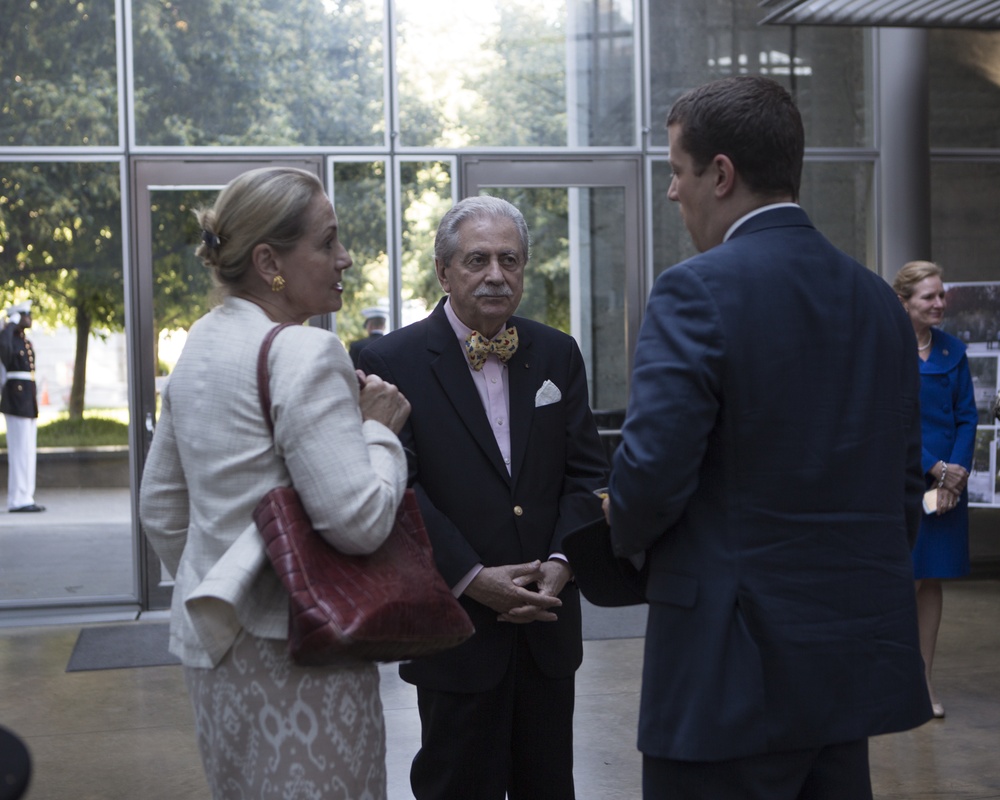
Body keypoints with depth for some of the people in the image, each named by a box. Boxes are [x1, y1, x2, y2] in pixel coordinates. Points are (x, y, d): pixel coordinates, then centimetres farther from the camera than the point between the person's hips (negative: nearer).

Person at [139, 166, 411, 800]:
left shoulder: (201, 343, 10)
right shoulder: (303, 353, -18)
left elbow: (159, 506, 18)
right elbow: (360, 521, -24)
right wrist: (381, 430, -9)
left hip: (214, 641, 9)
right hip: (295, 650, -9)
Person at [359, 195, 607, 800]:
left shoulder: (558, 355, 7)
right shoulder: (394, 362, -7)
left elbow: (587, 472, 5)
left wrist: (562, 562, -10)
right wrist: (472, 579, -18)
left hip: (548, 621, 4)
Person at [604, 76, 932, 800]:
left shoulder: (698, 291, -14)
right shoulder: (878, 298, 9)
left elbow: (652, 468, -19)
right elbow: (905, 480, 12)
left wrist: (629, 534, 1)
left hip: (737, 666, -7)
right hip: (859, 658, 7)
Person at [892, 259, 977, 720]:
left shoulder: (953, 351, 8)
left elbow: (967, 417, 7)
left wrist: (956, 473, -6)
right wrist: (936, 468, -13)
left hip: (950, 479, 4)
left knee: (933, 579, 8)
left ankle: (924, 681, 16)